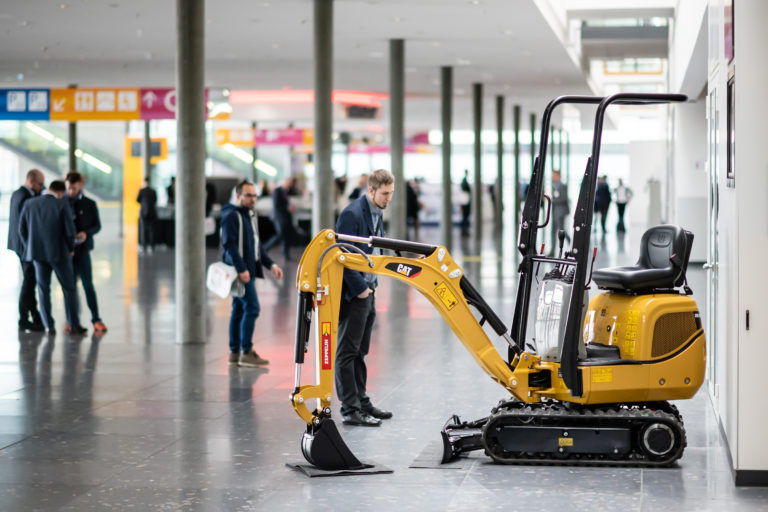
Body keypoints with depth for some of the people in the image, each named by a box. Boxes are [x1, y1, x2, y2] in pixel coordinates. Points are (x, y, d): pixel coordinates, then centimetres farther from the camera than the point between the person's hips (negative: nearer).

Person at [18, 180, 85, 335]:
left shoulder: (29, 204, 0)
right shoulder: (62, 206, -12)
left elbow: (22, 229, 4)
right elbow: (70, 231, -14)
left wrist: (30, 248, 15)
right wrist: (70, 249, 3)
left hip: (38, 253, 3)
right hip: (59, 253, -3)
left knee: (43, 289, 11)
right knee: (69, 289, 8)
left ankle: (49, 326, 7)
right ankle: (74, 325, 9)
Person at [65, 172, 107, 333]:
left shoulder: (90, 204, 2)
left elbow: (97, 225, 4)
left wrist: (86, 233, -15)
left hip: (82, 249, -2)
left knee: (88, 285, -4)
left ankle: (96, 320, -1)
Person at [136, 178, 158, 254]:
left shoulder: (141, 191, -8)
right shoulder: (153, 191, -1)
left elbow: (137, 200, 5)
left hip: (144, 212, -2)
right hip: (152, 212, 2)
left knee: (143, 229, 3)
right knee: (151, 229, 5)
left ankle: (144, 247, 1)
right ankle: (151, 247, 2)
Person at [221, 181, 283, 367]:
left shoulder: (250, 215, 18)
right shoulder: (231, 216, -12)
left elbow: (256, 245, 24)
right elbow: (229, 244, -19)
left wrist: (270, 264, 15)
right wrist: (241, 269, -24)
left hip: (246, 270, 10)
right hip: (239, 270, -9)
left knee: (239, 309, 11)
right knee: (252, 308, -11)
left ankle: (235, 352, 15)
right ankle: (246, 352, -7)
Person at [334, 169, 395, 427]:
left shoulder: (376, 213, 13)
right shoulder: (352, 214, -17)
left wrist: (371, 285, 13)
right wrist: (359, 288, -16)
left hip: (367, 291, 9)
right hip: (353, 294, -9)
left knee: (360, 351, 16)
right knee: (347, 352, -4)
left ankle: (361, 402, 24)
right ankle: (350, 410, -3)